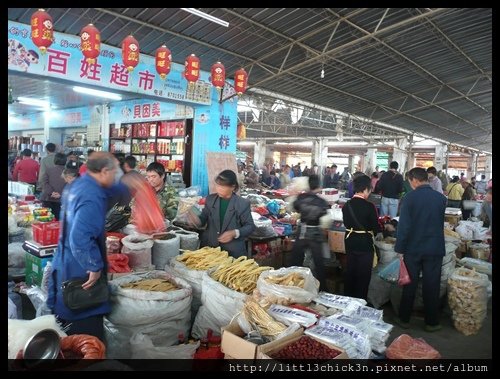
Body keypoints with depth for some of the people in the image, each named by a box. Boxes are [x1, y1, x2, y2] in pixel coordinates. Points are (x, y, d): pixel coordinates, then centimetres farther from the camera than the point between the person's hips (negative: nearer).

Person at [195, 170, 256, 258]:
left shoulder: (243, 204, -8)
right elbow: (203, 219, 9)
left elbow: (250, 226, -4)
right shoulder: (210, 199, 2)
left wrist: (235, 233, -18)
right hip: (209, 247, 3)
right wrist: (196, 221, -13)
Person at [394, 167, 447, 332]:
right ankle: (431, 322, 22)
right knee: (431, 286, 12)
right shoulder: (441, 198, -2)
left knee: (409, 284, 11)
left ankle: (404, 319, 22)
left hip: (413, 248, -2)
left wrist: (400, 248, -8)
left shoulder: (410, 197, -13)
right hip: (435, 249, 2)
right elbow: (440, 222, 14)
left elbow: (403, 225, -15)